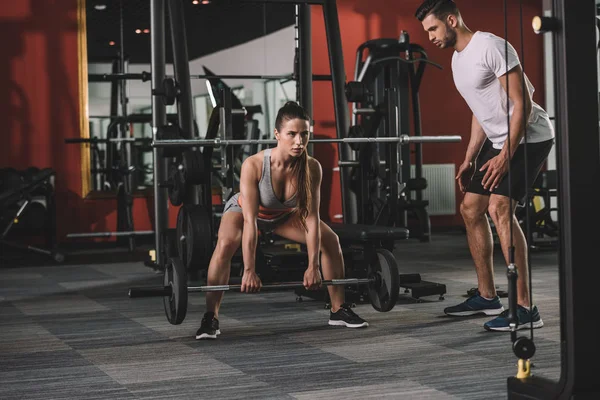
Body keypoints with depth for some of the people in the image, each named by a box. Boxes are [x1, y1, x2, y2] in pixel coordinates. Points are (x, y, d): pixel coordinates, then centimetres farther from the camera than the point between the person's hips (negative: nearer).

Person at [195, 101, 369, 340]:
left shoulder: (312, 168, -29)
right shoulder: (254, 165, -39)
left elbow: (311, 218, -23)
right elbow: (250, 221, -39)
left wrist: (313, 266, -24)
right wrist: (249, 271, -39)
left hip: (283, 214, 4)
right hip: (243, 209, -4)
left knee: (330, 240, -6)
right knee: (226, 244, -34)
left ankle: (338, 310, 9)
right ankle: (210, 318, -24)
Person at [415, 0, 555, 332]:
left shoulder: (491, 47, -18)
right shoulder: (457, 60, 12)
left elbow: (522, 103, -22)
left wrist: (505, 156, -26)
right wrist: (469, 159, 17)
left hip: (529, 137, -10)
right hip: (499, 140, 10)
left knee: (499, 209, -22)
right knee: (470, 210, 11)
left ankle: (525, 308, -21)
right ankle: (487, 297, 21)